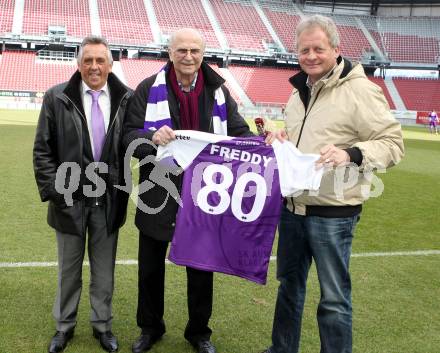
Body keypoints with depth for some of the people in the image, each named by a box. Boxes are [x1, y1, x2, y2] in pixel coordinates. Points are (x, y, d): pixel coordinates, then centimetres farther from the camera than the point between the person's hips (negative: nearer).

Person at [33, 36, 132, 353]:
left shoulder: (127, 99, -3)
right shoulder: (57, 98, -3)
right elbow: (43, 150, -1)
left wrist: (123, 190, -7)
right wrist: (53, 190, -7)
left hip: (109, 201, 0)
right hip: (70, 199, 0)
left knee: (104, 269, 14)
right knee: (69, 268, 15)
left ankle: (103, 325, 31)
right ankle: (65, 326, 33)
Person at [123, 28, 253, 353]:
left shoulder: (218, 91, 3)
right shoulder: (149, 89, -4)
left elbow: (239, 133, 4)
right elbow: (128, 136, -8)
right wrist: (152, 137, -30)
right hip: (159, 195, -1)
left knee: (201, 269, 13)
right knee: (151, 268, 14)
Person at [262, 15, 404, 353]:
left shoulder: (359, 90, -13)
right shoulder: (299, 93, 11)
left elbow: (393, 143, -15)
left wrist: (350, 154, -32)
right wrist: (281, 139, 2)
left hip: (332, 214, -8)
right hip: (292, 208, 8)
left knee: (334, 298, 4)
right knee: (289, 284, 21)